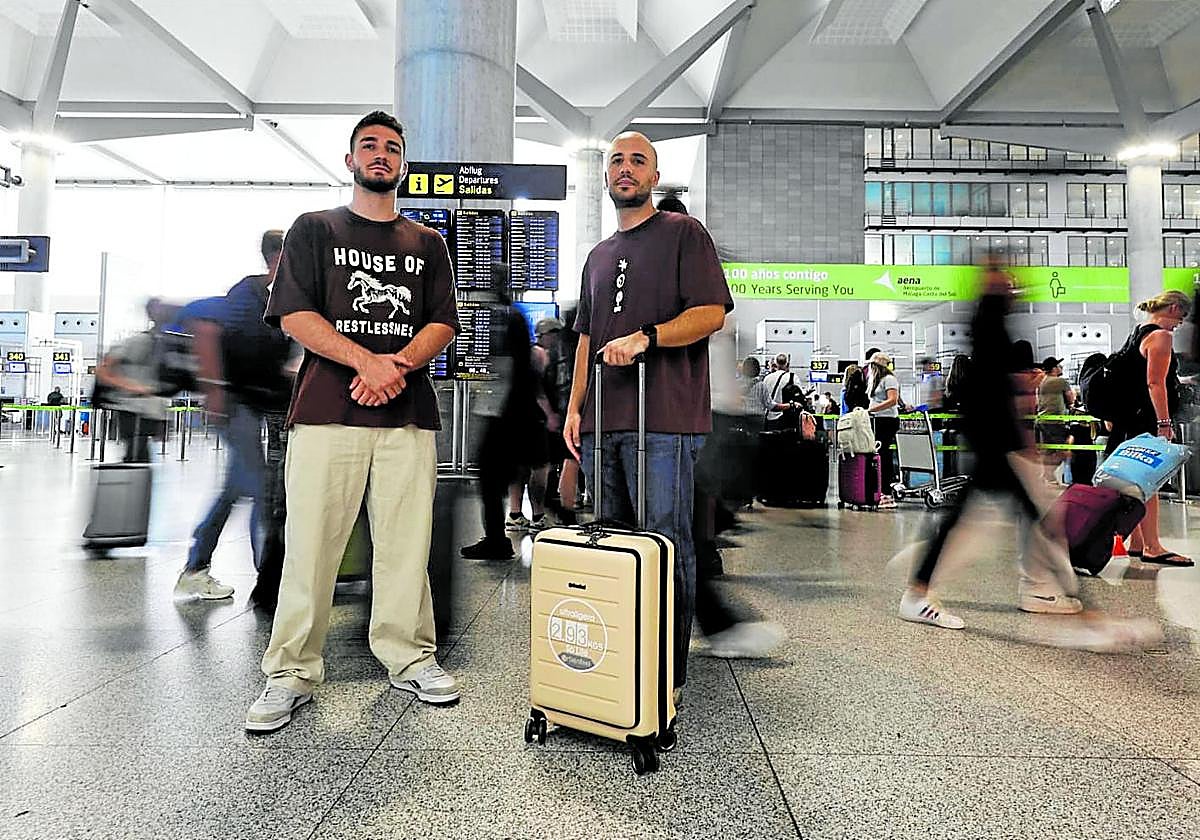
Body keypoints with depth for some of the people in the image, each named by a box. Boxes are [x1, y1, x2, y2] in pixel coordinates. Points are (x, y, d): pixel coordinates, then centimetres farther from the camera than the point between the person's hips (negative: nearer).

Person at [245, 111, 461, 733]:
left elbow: (443, 321, 10)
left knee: (407, 545, 2)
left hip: (408, 410, 2)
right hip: (327, 408, -2)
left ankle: (409, 659, 16)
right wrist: (367, 360, -14)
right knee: (310, 545, -3)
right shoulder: (314, 230, 13)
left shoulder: (427, 243, 20)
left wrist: (399, 363, -10)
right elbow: (294, 315, 1)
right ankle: (291, 674, 9)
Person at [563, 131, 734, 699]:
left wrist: (644, 337, -17)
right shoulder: (598, 256, 26)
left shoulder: (684, 232, 7)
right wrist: (574, 407, 13)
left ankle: (669, 674, 8)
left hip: (663, 419, -6)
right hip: (602, 420, 7)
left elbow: (712, 311, -5)